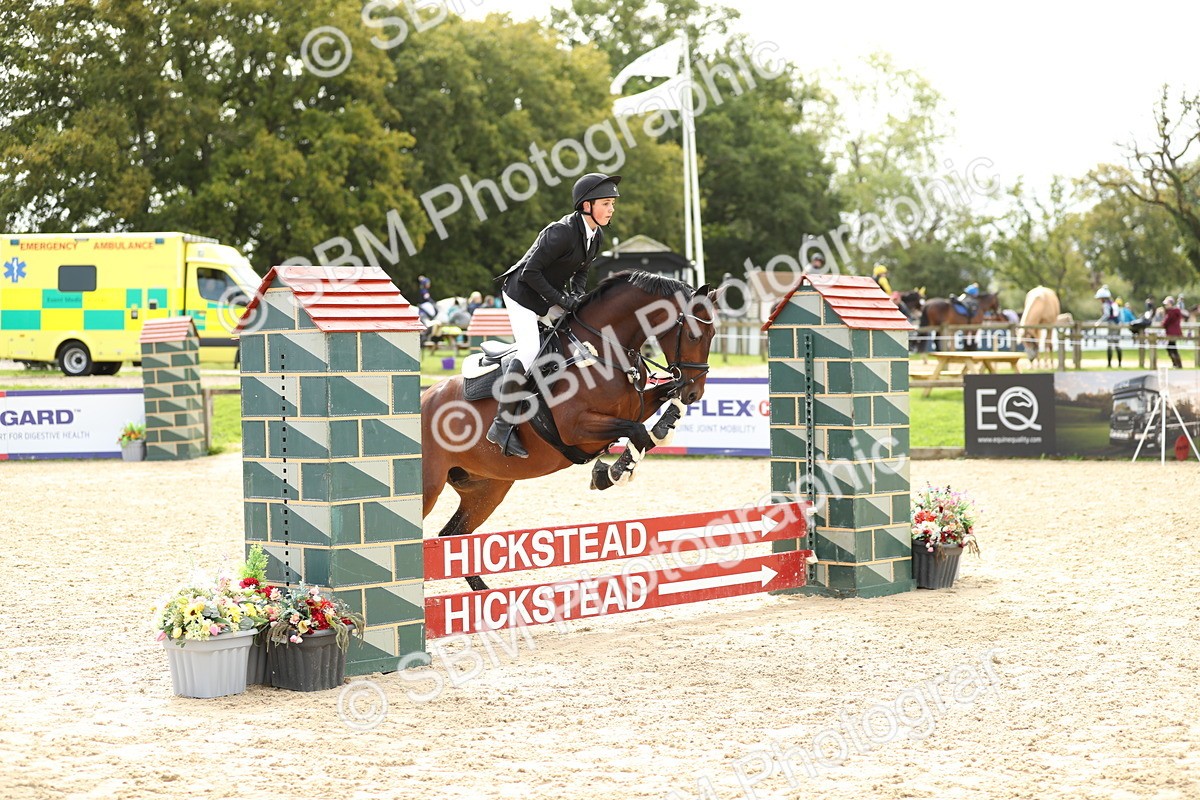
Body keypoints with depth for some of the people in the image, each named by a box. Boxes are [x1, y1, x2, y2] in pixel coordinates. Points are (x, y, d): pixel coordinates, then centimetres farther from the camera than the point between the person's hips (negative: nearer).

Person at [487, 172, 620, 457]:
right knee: (529, 353, -21)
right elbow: (530, 272, -26)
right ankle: (502, 425, -15)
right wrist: (561, 300, -24)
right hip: (523, 294, -9)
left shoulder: (596, 236, -1)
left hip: (551, 297, 9)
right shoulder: (561, 233, -28)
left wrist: (577, 296, -8)